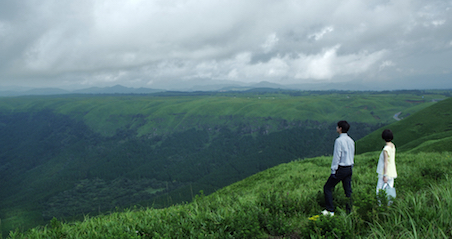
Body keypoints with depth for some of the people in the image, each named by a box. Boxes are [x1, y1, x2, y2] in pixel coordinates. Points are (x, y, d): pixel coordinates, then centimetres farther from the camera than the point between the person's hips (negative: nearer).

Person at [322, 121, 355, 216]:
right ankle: (349, 211, 12)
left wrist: (334, 170, -11)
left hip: (341, 169, -8)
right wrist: (350, 167, 20)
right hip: (349, 168, 8)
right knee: (348, 190, 10)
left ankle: (330, 210, 4)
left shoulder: (339, 140, -15)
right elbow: (352, 155, 14)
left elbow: (337, 156, -16)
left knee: (327, 187, 3)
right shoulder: (351, 140, 9)